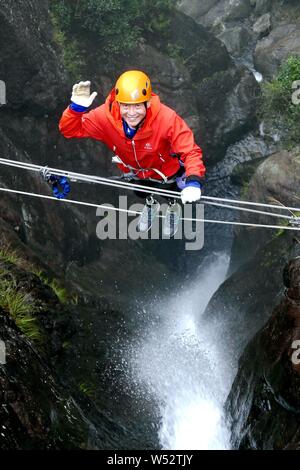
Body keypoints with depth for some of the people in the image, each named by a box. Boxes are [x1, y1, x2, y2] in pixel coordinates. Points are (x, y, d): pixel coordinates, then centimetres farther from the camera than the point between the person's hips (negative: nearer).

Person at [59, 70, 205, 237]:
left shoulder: (167, 119, -44)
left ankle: (173, 206, 64)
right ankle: (151, 203, 69)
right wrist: (76, 108, -46)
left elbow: (190, 151, -40)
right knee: (140, 192, 32)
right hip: (135, 170, 2)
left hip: (166, 170, -2)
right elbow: (70, 130, -26)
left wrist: (193, 181, -57)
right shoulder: (106, 116, -36)